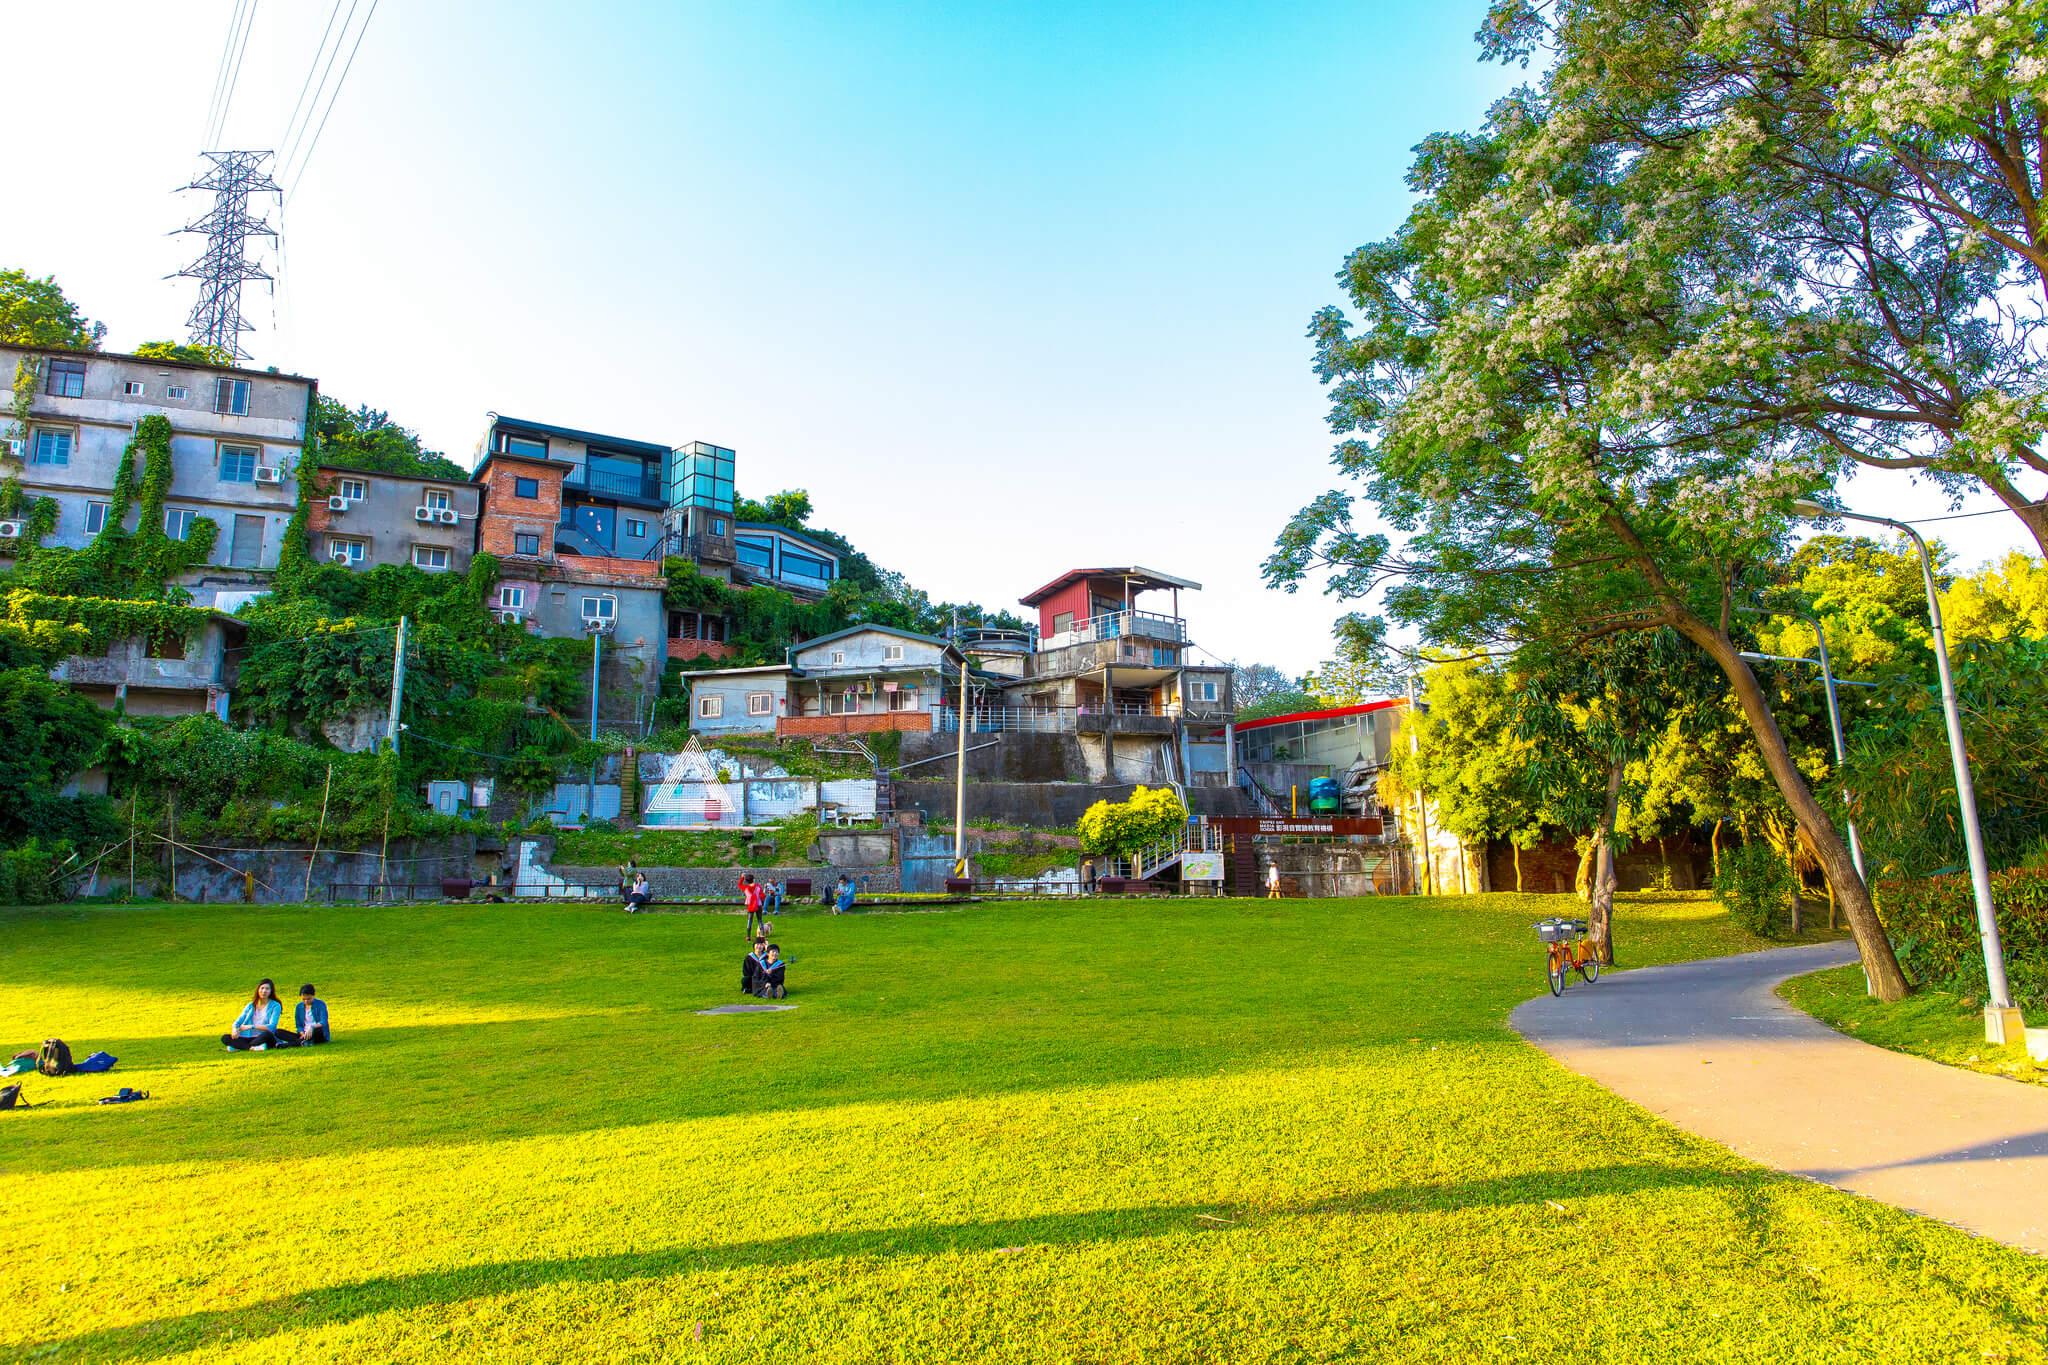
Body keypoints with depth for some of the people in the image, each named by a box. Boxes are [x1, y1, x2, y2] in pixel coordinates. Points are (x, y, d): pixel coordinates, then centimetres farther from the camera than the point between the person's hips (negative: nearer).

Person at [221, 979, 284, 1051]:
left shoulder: (275, 1006, 1)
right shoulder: (250, 1006, 15)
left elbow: (271, 1027, -11)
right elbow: (238, 1021, 9)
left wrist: (251, 1026, -16)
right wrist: (235, 1029, -15)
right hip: (249, 1038, 5)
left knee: (267, 1034, -39)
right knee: (225, 1038, -16)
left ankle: (237, 1046, -23)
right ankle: (253, 1047, -33)